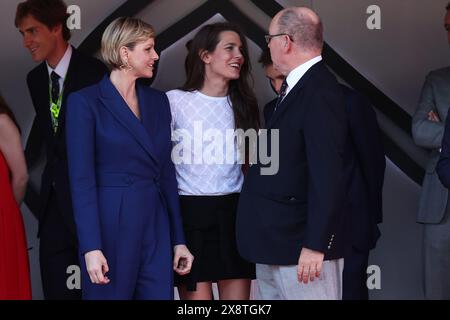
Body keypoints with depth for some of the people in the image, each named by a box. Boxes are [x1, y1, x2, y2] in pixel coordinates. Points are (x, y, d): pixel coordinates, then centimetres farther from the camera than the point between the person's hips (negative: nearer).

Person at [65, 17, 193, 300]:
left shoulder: (158, 101, 12)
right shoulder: (85, 102, -6)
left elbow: (166, 173, 13)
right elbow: (81, 179, -10)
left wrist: (178, 239, 10)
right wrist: (91, 248, -17)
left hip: (156, 226, 5)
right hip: (110, 225, -5)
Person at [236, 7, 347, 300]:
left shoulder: (320, 91, -17)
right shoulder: (297, 87, 13)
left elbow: (328, 176, -22)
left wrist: (315, 245, -22)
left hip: (301, 247, -10)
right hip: (273, 243, 10)